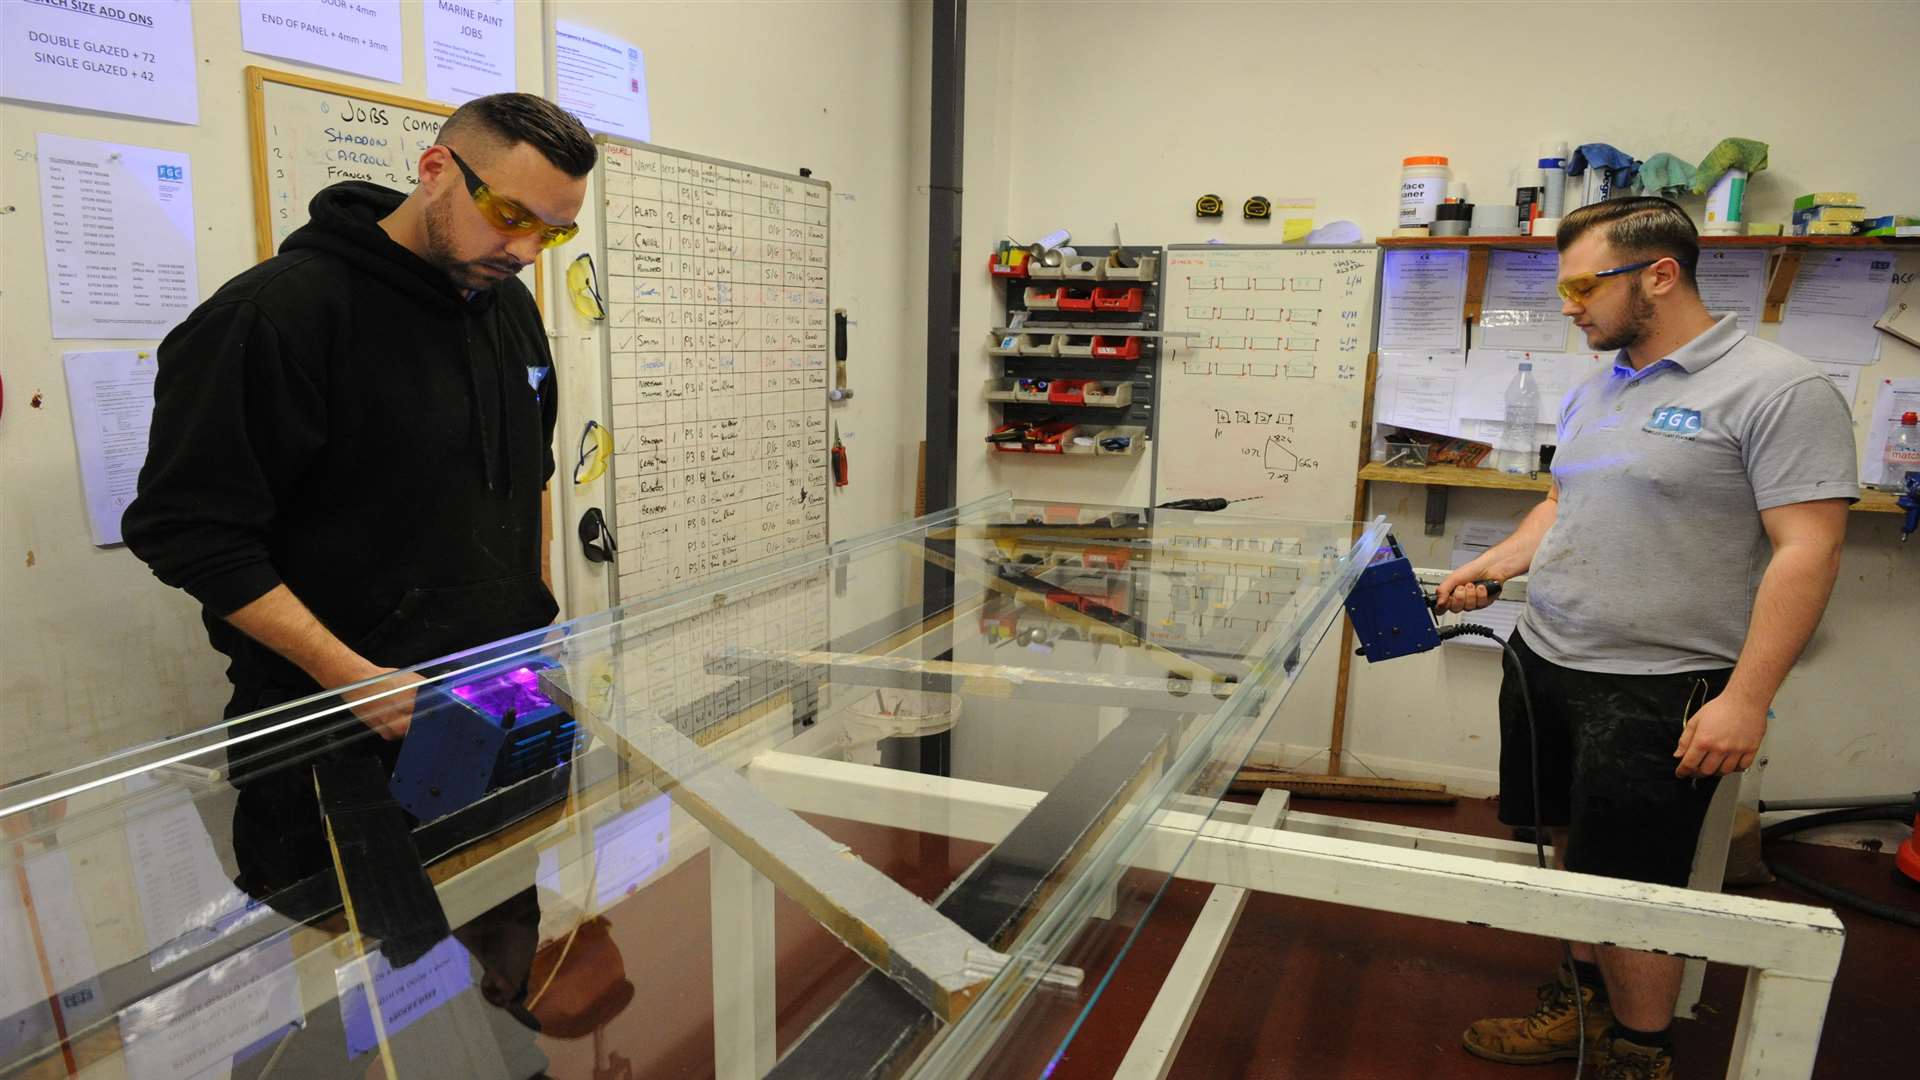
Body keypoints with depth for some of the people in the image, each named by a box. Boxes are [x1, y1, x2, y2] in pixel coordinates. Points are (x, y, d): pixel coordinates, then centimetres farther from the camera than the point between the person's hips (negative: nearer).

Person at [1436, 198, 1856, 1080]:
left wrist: (1746, 698, -20)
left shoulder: (1779, 390, -13)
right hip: (1543, 662, 7)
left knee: (1632, 890, 4)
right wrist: (1491, 567, 6)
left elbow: (1807, 550, -16)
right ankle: (1582, 1005, 37)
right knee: (1576, 854, 18)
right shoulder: (1595, 390, 11)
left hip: (1653, 692, -7)